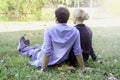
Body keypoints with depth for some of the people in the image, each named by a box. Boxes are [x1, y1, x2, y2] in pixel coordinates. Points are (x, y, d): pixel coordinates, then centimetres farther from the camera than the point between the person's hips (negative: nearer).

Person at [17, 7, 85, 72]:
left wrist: (43, 69, -19)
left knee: (33, 51, 30)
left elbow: (47, 52, -25)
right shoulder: (75, 32, -17)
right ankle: (23, 46, 64)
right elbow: (78, 52, -15)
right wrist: (83, 68, -5)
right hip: (62, 60, 4)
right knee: (41, 47, 33)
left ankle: (23, 46, 65)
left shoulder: (49, 30, -25)